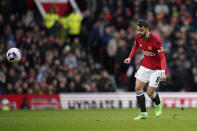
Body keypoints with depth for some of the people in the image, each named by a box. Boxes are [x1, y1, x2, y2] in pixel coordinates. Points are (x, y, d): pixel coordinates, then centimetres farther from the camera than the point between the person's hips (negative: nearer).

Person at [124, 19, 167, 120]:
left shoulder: (156, 40, -27)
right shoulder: (138, 37, -9)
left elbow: (162, 58, -23)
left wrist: (163, 72, -34)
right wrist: (130, 57, 2)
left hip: (156, 68, -5)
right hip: (145, 66, 5)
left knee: (150, 92, -6)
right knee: (138, 88, -6)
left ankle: (158, 105, 29)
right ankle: (143, 114, 4)